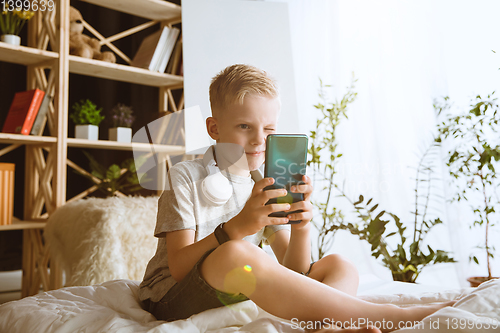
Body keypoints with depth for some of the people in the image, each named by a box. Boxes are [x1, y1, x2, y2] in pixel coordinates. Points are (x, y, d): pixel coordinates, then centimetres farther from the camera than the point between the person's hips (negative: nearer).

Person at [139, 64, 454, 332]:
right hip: (175, 301, -5)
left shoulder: (270, 185, 7)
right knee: (233, 254, -37)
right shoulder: (186, 177, -7)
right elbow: (178, 268, -18)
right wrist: (236, 227, -34)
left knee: (339, 265, -3)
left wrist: (301, 227, -21)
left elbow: (292, 272, 0)